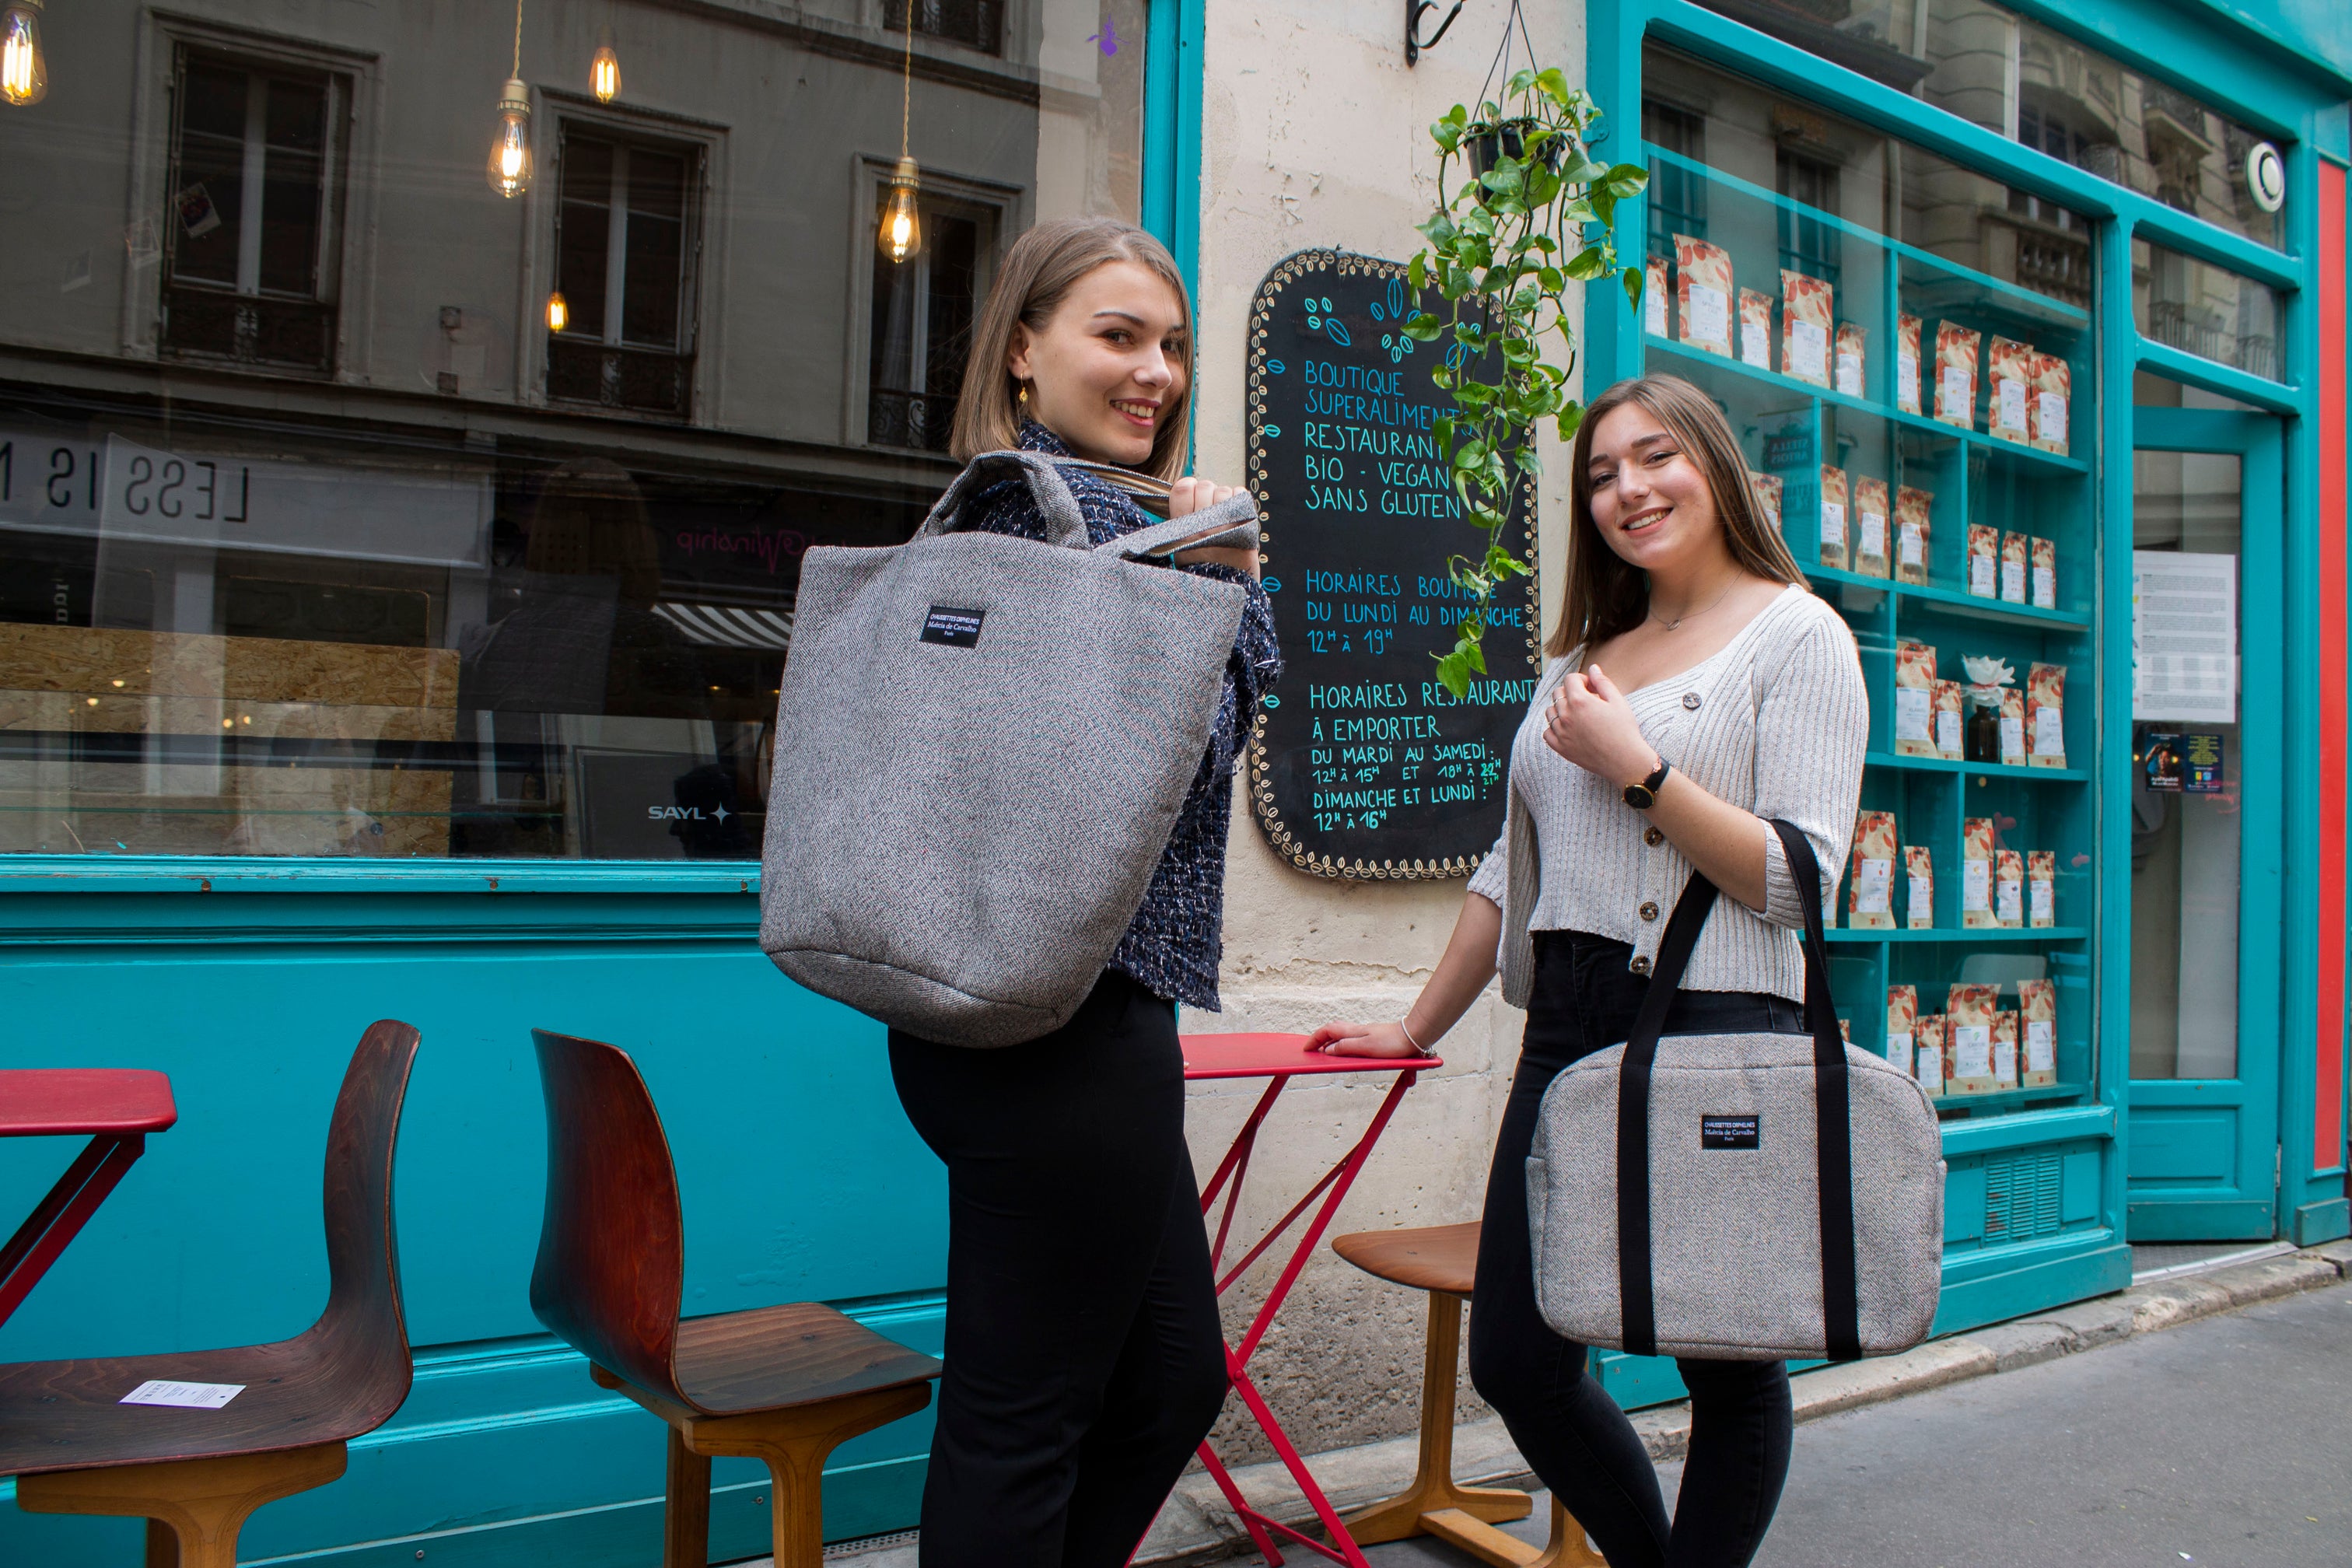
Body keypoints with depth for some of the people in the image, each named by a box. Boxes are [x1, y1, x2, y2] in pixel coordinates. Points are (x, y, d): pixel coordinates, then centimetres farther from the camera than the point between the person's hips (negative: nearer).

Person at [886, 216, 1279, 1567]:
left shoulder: (990, 505, 19)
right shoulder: (1069, 507, -12)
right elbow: (1194, 744, -17)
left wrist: (1216, 571, 7)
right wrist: (1231, 575, -4)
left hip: (1003, 1011, 11)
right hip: (1074, 1017, -11)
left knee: (1175, 1378, 20)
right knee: (1024, 1419, 3)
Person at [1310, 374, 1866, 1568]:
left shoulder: (1795, 634, 0)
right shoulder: (1582, 656, 19)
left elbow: (1801, 878, -10)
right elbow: (1513, 869, 23)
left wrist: (1636, 767, -14)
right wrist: (1417, 1027, 23)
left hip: (1716, 1032, -6)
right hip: (1567, 1036, 7)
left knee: (1730, 1372, 5)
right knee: (1517, 1369, 9)